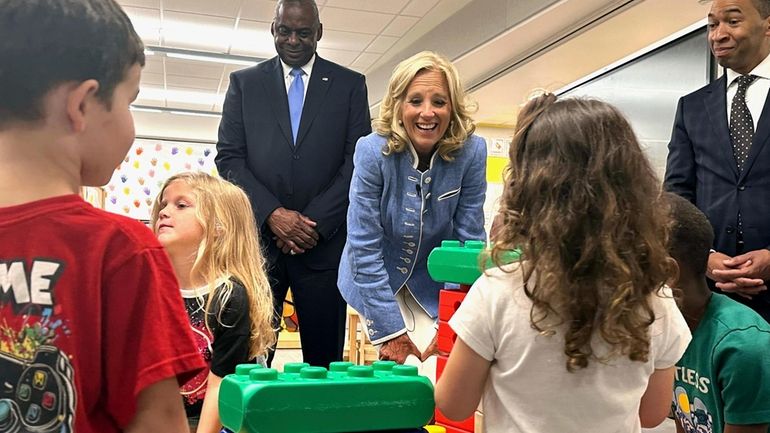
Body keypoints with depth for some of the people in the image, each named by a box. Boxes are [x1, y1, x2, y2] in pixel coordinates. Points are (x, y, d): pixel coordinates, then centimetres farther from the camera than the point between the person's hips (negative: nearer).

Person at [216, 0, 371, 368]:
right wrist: (272, 214, -9)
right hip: (258, 238, 1)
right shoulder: (244, 83, 11)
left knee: (324, 360, 5)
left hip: (323, 242, 0)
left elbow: (358, 161, 1)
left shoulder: (350, 85, 8)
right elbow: (228, 158, 4)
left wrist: (316, 223, -9)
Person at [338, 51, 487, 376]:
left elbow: (468, 240, -11)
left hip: (434, 283, 2)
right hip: (377, 279, -1)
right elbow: (364, 246, -20)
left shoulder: (471, 152, -18)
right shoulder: (373, 151, -22)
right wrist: (390, 332, -21)